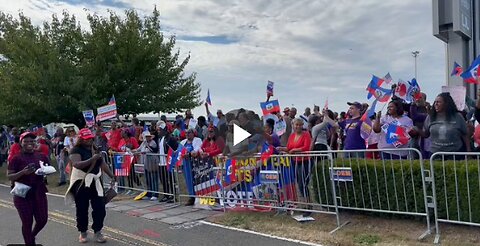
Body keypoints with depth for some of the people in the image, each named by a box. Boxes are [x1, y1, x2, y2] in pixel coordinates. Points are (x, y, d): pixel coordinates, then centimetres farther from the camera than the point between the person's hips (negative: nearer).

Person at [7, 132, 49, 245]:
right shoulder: (16, 158, -6)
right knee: (27, 222, 5)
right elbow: (9, 177, -6)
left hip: (39, 192, 4)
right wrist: (23, 172, -23)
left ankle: (31, 237, 39)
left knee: (42, 219, 9)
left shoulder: (42, 156, 5)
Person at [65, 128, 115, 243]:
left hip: (95, 182, 5)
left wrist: (111, 175, 7)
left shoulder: (95, 148, 9)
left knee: (100, 208, 2)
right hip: (81, 183, -5)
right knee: (82, 209, 8)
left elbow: (102, 163, 14)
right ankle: (83, 232, 24)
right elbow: (77, 164, -27)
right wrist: (92, 159, -37)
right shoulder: (76, 150, -10)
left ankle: (97, 232, 15)